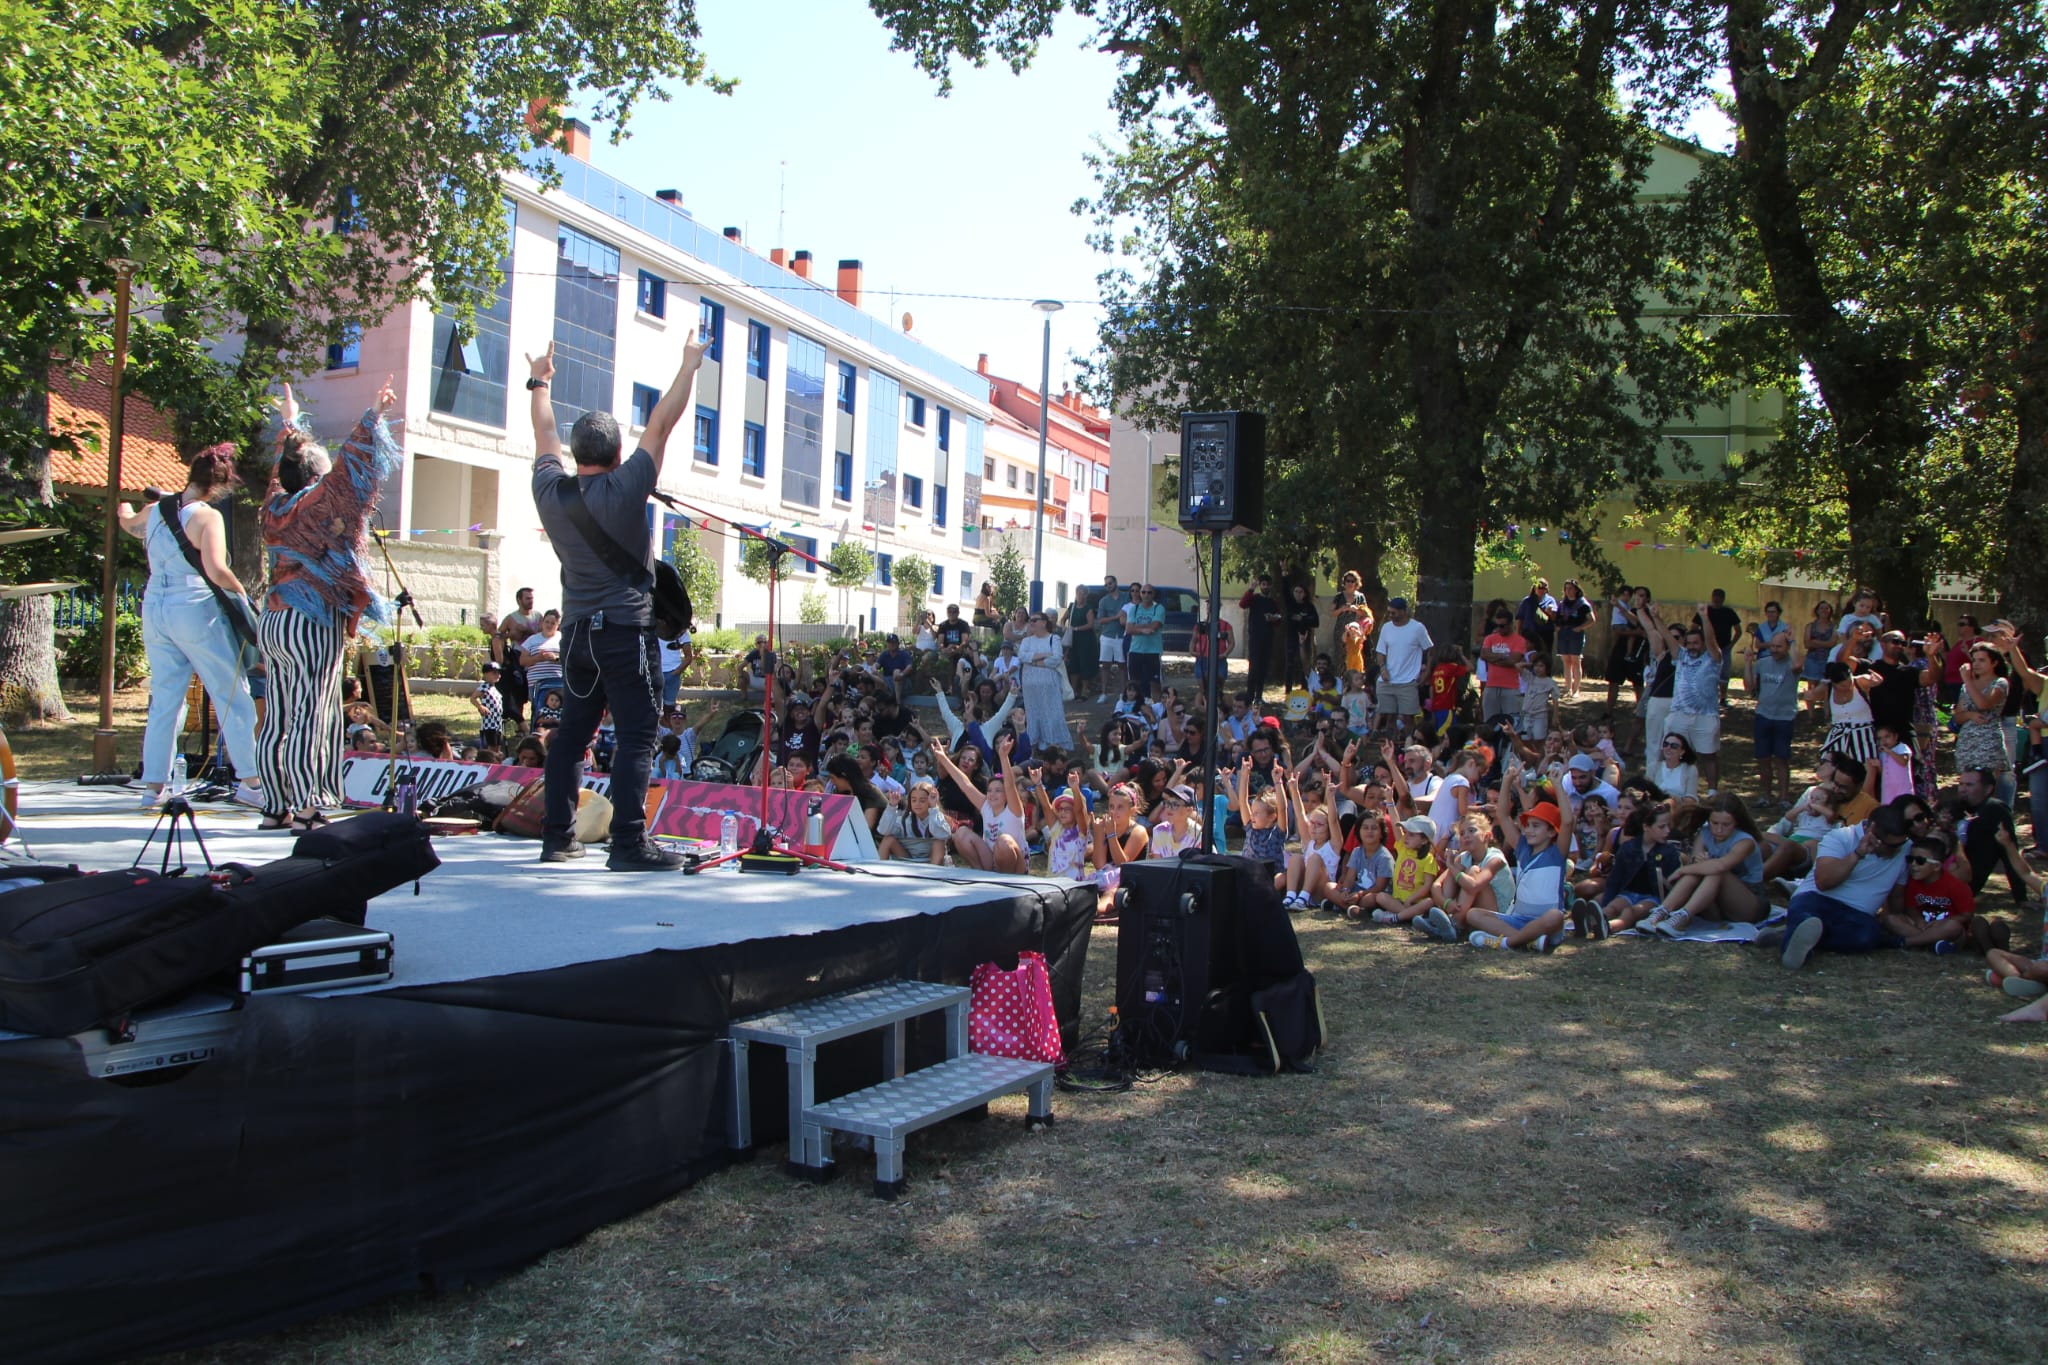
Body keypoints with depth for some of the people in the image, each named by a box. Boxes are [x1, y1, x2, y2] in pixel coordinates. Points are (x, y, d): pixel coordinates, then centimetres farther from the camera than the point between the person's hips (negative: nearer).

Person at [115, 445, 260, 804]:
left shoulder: (153, 511, 10)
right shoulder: (207, 517, -11)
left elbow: (128, 522, 35)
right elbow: (216, 570, -22)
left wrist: (125, 513, 58)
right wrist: (241, 593, -5)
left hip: (155, 610, 6)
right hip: (196, 612, -6)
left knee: (164, 700, 12)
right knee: (232, 696, 2)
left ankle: (154, 784, 12)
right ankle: (250, 777, 1)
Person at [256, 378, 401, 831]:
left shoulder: (276, 506, 12)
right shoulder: (318, 505, -8)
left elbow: (282, 470, 30)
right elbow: (353, 463, -10)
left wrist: (289, 425, 44)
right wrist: (374, 416, -3)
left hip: (273, 620, 8)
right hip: (312, 623, -8)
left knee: (275, 720, 8)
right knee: (309, 718, -9)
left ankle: (275, 807, 11)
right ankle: (305, 809, -11)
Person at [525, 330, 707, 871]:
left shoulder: (550, 491, 3)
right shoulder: (624, 489, -11)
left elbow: (545, 434, 21)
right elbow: (661, 423, -5)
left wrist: (540, 381, 37)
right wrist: (689, 364, 4)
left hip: (577, 632, 6)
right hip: (627, 629, -6)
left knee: (572, 733, 13)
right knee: (637, 737, -5)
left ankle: (557, 837, 17)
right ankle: (628, 843, -10)